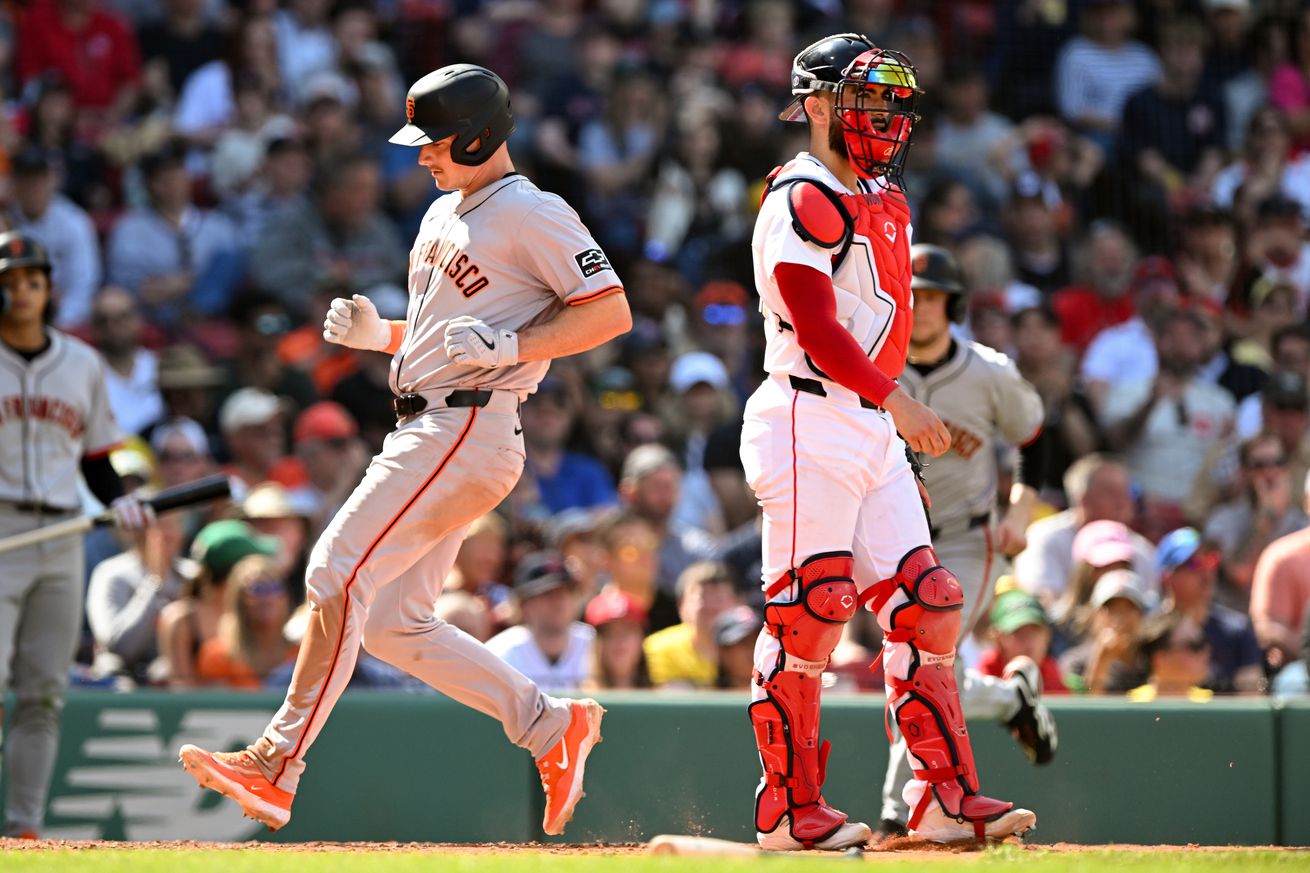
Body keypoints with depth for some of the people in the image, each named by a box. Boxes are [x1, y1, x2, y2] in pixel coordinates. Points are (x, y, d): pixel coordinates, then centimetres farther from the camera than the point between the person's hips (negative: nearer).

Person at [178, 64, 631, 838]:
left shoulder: (532, 213, -7)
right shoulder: (444, 216, 22)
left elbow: (612, 311, -13)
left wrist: (508, 346, -22)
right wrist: (378, 332, 11)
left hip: (468, 428, -10)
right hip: (425, 434, 10)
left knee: (340, 573, -17)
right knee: (392, 622, 6)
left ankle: (278, 767, -19)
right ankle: (552, 725, 13)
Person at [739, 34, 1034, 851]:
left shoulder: (881, 201, 19)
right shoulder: (803, 199, -10)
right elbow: (814, 326, -20)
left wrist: (902, 434, 19)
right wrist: (894, 399, -27)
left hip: (875, 428, 9)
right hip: (811, 420, -9)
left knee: (926, 607, 4)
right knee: (808, 613, -8)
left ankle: (946, 793, 6)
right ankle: (790, 808, -4)